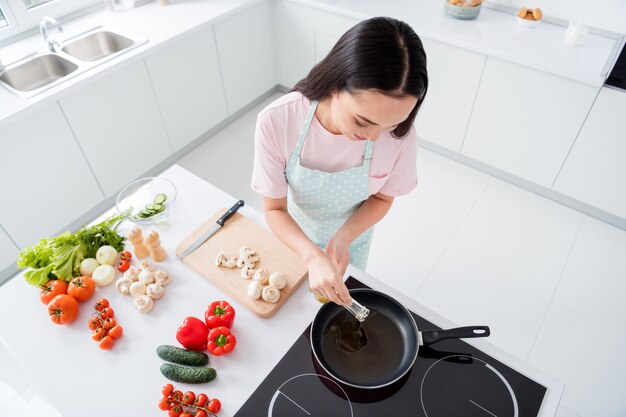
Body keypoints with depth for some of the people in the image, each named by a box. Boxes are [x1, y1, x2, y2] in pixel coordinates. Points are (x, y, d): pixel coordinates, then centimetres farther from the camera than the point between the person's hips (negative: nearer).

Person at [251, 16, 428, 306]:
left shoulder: (399, 135, -33)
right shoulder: (276, 122, -37)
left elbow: (382, 198, -14)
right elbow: (274, 209, -27)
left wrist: (342, 238, -31)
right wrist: (312, 255, -45)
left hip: (353, 233, 1)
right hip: (297, 232, 0)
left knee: (345, 294, 30)